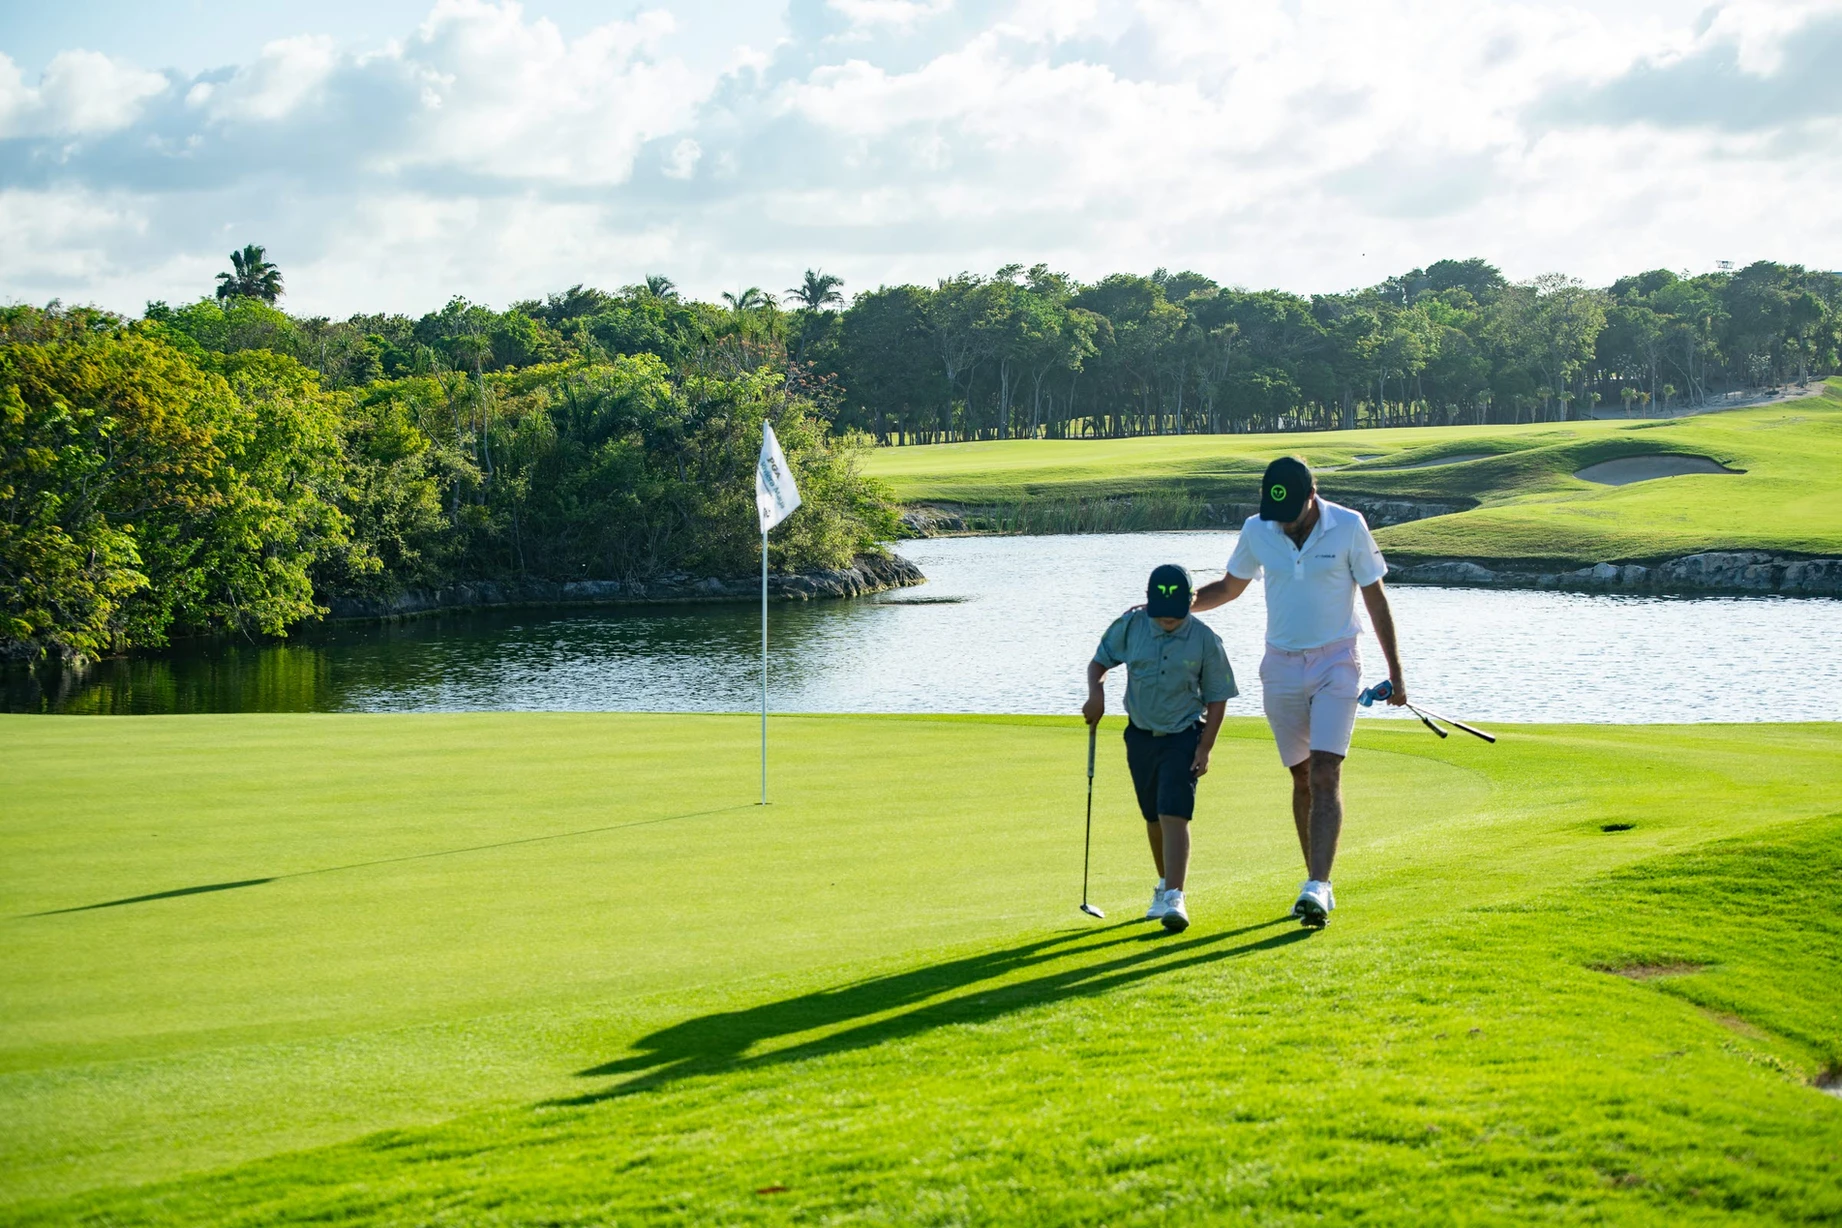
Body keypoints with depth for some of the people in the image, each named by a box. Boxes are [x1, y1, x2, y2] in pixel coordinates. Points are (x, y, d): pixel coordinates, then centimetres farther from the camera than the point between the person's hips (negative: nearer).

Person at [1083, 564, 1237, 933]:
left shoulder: (1205, 639, -11)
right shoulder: (1130, 626, -6)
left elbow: (1217, 698, -4)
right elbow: (1099, 660, 8)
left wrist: (1204, 749, -8)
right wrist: (1095, 692, -13)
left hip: (1183, 737, -3)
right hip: (1140, 734, 3)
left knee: (1174, 816, -16)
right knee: (1153, 818, 14)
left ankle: (1174, 898, -20)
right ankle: (1164, 885, 33)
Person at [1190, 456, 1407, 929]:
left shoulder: (1349, 527, -11)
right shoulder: (1256, 531, -3)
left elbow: (1375, 598, -1)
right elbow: (1230, 587, 14)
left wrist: (1395, 673, 0)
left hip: (1335, 664, -3)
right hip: (1282, 666, 3)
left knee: (1325, 775, -16)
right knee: (1302, 779, 9)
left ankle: (1317, 888, -23)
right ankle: (1318, 883, 20)